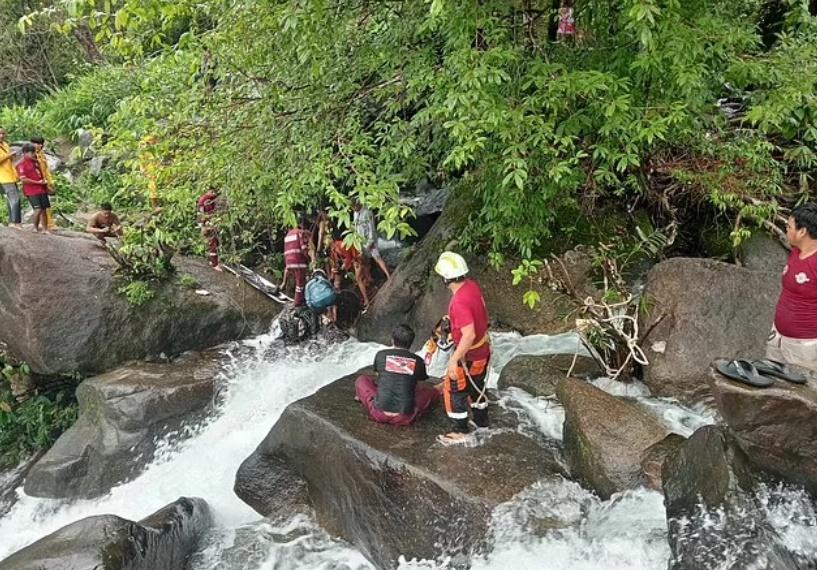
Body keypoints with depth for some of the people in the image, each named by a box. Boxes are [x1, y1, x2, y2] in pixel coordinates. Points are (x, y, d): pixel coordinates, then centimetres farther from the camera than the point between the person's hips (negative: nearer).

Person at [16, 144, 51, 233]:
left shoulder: (36, 161, 11)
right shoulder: (21, 165, -9)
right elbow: (23, 179, -16)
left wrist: (44, 181, 9)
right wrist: (38, 182, -14)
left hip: (42, 189, 7)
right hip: (31, 191, -6)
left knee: (44, 209, 8)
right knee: (38, 209, -12)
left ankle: (45, 228, 16)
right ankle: (35, 227, 9)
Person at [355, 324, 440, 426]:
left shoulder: (381, 355, 0)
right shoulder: (418, 361, 1)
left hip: (379, 413, -3)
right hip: (406, 418, 3)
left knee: (361, 380, 22)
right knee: (433, 392, 26)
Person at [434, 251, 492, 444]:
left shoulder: (460, 302, -34)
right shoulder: (472, 285, -7)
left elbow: (469, 335, -35)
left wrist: (454, 360, -26)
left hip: (469, 355, -8)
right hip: (483, 348, 8)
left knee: (453, 390, 10)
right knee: (476, 385, 27)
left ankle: (460, 431, 23)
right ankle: (481, 420, 45)